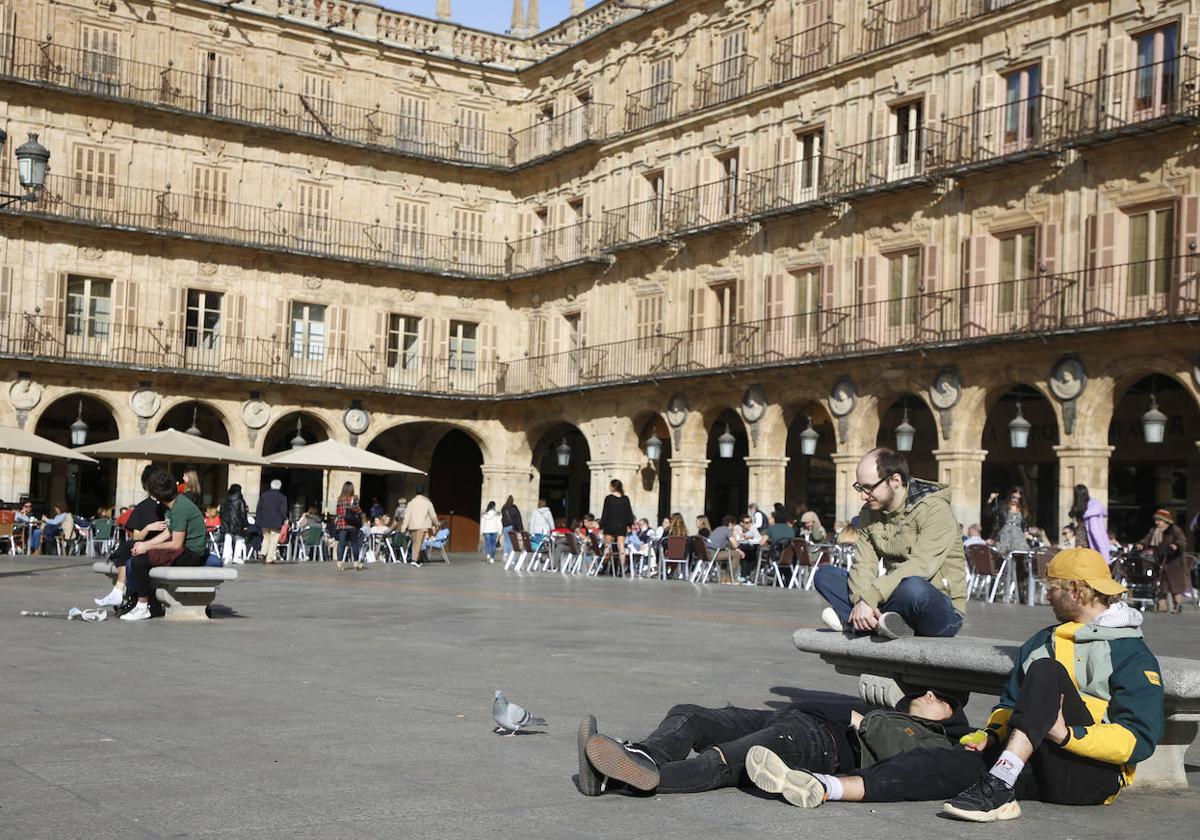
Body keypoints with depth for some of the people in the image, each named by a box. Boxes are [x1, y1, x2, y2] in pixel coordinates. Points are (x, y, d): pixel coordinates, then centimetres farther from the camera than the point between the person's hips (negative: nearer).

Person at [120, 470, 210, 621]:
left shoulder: (180, 508, -21)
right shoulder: (177, 502, 9)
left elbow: (176, 544, -22)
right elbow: (167, 533, 15)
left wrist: (147, 547, -13)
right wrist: (144, 544, 5)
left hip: (191, 554, -11)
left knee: (139, 561, -19)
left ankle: (143, 607, -9)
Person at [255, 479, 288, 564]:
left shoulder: (264, 495, 6)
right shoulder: (282, 497, -6)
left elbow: (258, 508, 7)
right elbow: (283, 511, -10)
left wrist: (258, 519, 14)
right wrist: (285, 519, 5)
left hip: (264, 522, 4)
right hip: (276, 522, -4)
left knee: (266, 537, 19)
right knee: (273, 540, 1)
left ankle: (264, 553, 0)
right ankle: (269, 558, -3)